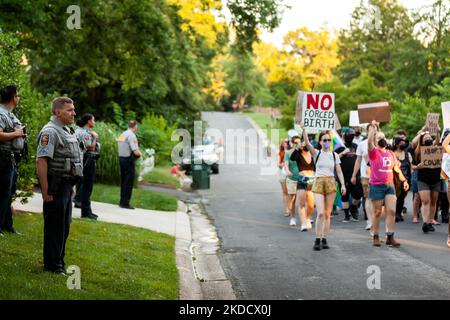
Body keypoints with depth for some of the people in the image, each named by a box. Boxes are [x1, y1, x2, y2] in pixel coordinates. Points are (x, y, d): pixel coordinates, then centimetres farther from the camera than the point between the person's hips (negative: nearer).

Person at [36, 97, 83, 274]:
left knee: (64, 226, 15)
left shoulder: (67, 131, 16)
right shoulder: (50, 132, -16)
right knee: (55, 226, -2)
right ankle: (52, 265, 6)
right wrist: (46, 190, -24)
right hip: (56, 186, -10)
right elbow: (41, 161, -22)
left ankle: (59, 262, 25)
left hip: (66, 185, 10)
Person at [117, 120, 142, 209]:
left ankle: (122, 202, 23)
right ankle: (125, 203, 0)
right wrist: (140, 154, -1)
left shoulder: (122, 134, 10)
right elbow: (136, 152, -22)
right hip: (129, 160, -8)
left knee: (123, 181, 16)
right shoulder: (132, 136, -16)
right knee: (129, 183, -2)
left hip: (121, 158, 8)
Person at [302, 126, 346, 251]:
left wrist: (343, 185, -4)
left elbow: (339, 171, 8)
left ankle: (324, 240, 10)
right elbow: (307, 143, -14)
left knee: (327, 214, 3)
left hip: (331, 183, 2)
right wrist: (304, 130, -28)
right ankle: (317, 240, -5)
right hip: (318, 183, -2)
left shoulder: (334, 155, 10)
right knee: (320, 213, -14)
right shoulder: (316, 153, 4)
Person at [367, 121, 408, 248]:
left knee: (392, 211, -6)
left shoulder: (391, 153, 14)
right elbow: (369, 141, -22)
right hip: (376, 186, -4)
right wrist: (373, 127, -19)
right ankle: (376, 237, 13)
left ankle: (390, 237, -4)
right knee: (377, 212, 2)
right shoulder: (373, 152, -2)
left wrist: (404, 180, 19)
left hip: (390, 185, 4)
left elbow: (396, 168, 23)